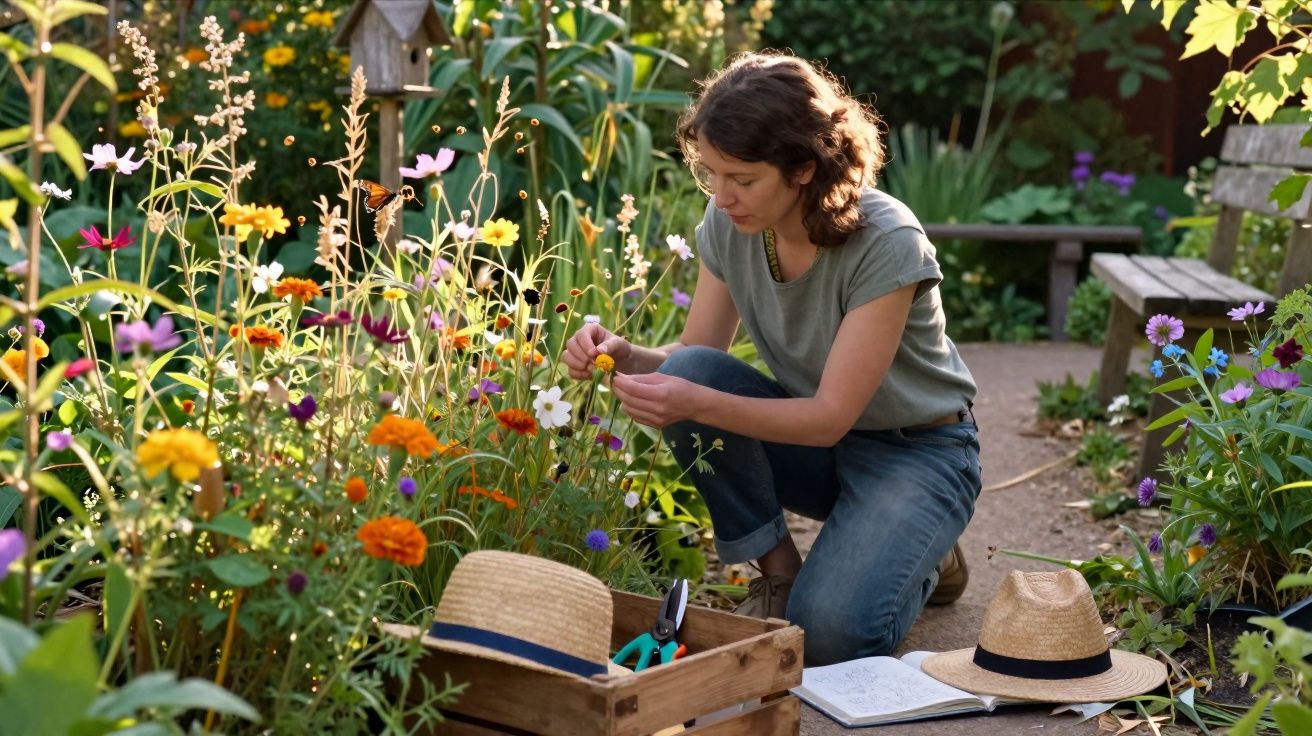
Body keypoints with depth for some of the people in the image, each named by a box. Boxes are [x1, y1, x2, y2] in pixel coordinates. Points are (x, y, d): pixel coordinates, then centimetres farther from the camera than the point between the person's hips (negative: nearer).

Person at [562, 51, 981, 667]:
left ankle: (923, 562, 7)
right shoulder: (729, 223, -11)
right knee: (689, 373, -24)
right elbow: (694, 355, -4)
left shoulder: (886, 243, -28)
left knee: (828, 633, -28)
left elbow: (831, 417, -28)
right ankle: (779, 572, -7)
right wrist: (623, 356, -27)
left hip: (917, 450, -5)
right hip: (811, 439, 5)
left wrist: (697, 404, -42)